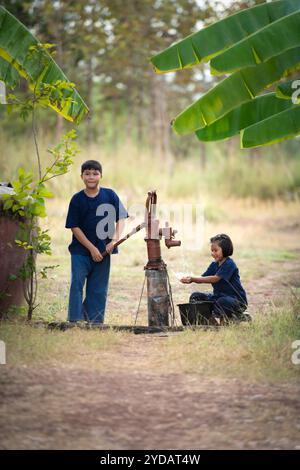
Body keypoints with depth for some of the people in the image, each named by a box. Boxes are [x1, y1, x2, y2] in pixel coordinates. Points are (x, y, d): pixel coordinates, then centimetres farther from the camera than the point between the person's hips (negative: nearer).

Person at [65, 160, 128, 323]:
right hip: (81, 250, -2)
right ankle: (74, 320, -8)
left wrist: (114, 240, -12)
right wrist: (91, 248, -11)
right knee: (77, 284, -10)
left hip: (103, 251, 2)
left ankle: (95, 322, 14)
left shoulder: (110, 195, 1)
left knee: (99, 289, 7)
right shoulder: (77, 199, -3)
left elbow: (121, 218, 3)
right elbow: (74, 227, -5)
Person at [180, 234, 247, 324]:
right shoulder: (214, 265, 10)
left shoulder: (229, 264, -16)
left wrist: (193, 279, -29)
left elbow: (215, 279, -26)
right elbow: (203, 278, 1)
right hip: (219, 296, 8)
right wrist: (190, 280, -21)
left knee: (222, 302, -41)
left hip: (236, 300, -8)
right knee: (195, 296, -2)